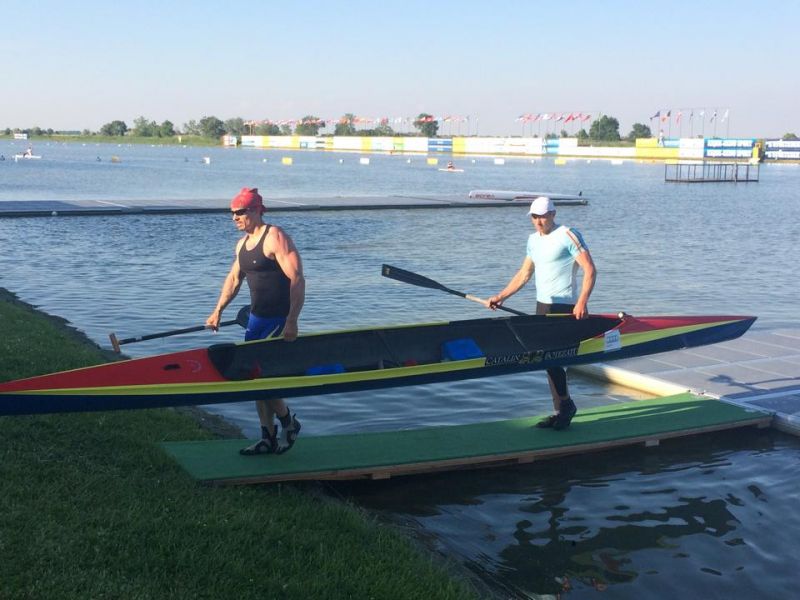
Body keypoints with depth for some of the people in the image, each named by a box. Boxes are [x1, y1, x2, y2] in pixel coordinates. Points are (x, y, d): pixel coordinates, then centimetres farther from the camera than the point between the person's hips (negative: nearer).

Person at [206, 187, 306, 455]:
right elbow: (234, 278, 23)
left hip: (279, 321, -9)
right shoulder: (242, 244, 12)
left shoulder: (275, 238, -15)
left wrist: (292, 321, -26)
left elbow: (297, 279, -21)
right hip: (256, 318, 9)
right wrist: (218, 311, 14)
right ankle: (268, 440, 17)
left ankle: (289, 423, 14)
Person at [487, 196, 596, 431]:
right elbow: (524, 274, 21)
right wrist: (501, 297, 16)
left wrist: (582, 302, -25)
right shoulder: (533, 240, 14)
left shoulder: (569, 236, -9)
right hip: (542, 306, 8)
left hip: (563, 308, -8)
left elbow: (590, 270, -14)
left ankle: (566, 404, 3)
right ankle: (561, 411, 16)